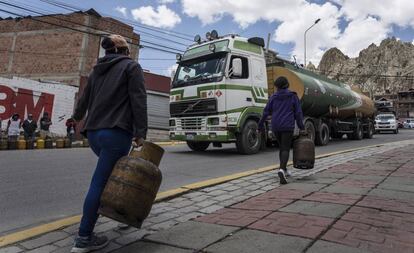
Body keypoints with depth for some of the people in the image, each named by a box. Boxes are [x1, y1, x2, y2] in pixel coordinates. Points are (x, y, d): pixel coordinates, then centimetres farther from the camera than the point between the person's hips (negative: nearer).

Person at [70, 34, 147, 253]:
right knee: (101, 182, -6)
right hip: (116, 132, -7)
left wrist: (77, 117, 52)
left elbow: (85, 98, 33)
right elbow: (138, 100, -10)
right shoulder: (131, 66, 4)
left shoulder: (97, 70, 22)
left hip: (93, 132, 7)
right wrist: (141, 132, -14)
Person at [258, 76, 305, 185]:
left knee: (281, 147, 19)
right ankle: (282, 170, -27)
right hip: (288, 127, -3)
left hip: (275, 127, 3)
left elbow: (266, 112, 6)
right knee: (285, 149, -4)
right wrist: (301, 127, 6)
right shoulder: (293, 96, 0)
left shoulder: (273, 97, 5)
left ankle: (284, 170, 29)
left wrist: (261, 124, 16)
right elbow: (298, 113, 0)